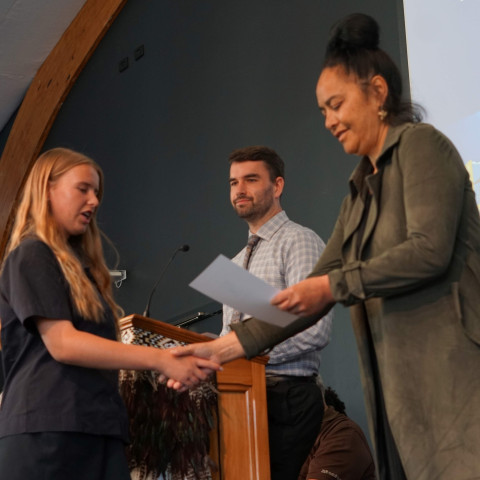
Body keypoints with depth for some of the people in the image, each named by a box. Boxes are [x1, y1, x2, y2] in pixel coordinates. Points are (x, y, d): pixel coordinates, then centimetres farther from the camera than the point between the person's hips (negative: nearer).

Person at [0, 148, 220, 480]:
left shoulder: (78, 263, 25)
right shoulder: (32, 256, -2)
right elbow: (62, 343, -14)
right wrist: (161, 360, -16)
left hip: (99, 427, 8)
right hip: (48, 430, -8)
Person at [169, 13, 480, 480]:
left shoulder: (420, 144, 0)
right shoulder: (360, 190, 21)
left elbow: (430, 250, -14)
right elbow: (313, 294, 18)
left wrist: (334, 286, -15)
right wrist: (226, 346, 12)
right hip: (400, 384, 7)